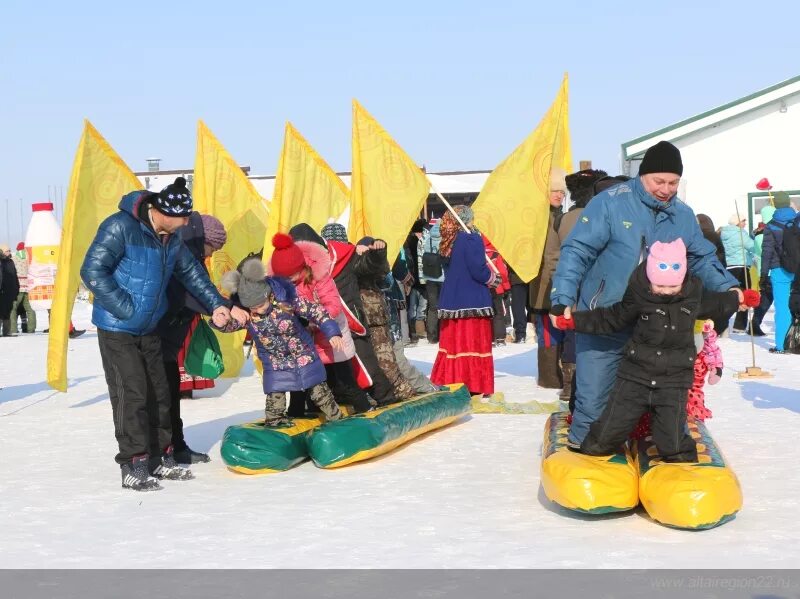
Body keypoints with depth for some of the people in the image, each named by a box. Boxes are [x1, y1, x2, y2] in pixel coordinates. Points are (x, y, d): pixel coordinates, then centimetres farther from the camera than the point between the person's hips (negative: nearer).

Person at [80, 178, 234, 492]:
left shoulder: (172, 238, 3)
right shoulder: (120, 227, -21)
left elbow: (191, 272, 16)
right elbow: (92, 271, -22)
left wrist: (216, 304, 10)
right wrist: (125, 307, -22)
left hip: (149, 329, 8)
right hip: (117, 328, -7)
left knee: (159, 392, 10)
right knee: (131, 393, -9)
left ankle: (162, 458, 22)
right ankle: (134, 466, -1)